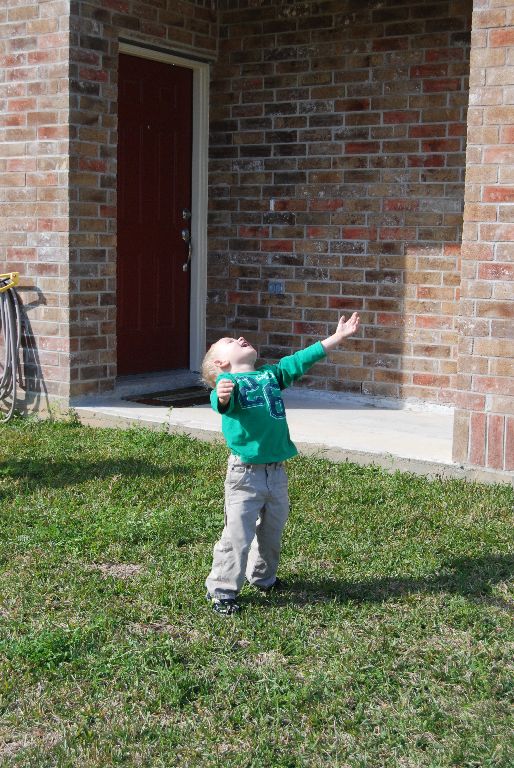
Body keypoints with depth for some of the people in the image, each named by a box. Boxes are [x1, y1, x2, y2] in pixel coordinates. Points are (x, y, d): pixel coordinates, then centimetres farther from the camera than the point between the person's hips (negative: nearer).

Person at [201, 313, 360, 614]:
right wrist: (221, 396, -52)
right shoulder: (228, 381, -7)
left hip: (277, 471, 6)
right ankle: (222, 591, 9)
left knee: (272, 531, 20)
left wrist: (338, 337, 14)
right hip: (245, 473, -6)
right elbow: (222, 403, -27)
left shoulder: (271, 374, 13)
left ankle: (264, 577, 41)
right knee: (237, 535, -4)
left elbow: (301, 359, 15)